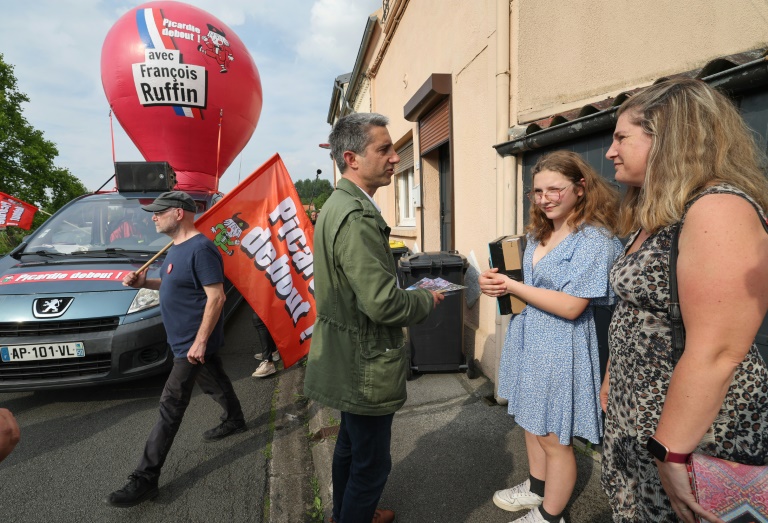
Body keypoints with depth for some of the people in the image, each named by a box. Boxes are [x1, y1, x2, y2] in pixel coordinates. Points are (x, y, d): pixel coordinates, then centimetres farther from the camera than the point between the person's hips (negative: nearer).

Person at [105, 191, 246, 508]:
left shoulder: (200, 249, -22)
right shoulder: (177, 247, 9)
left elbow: (216, 297, -25)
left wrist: (199, 341, -26)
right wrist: (144, 283, 4)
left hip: (193, 343, -10)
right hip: (187, 339, 10)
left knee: (170, 408, -4)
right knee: (214, 382, 26)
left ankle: (145, 479, 4)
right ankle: (234, 420, 47)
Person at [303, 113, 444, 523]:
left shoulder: (337, 205, 8)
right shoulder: (358, 217, -26)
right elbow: (383, 303, -29)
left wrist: (411, 293, 11)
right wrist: (427, 300, -11)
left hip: (345, 360, 11)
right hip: (366, 366, -11)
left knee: (350, 446, 28)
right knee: (372, 463, 9)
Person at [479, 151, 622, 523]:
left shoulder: (594, 240, -17)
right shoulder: (540, 234, 9)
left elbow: (571, 307, -22)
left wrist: (512, 286, -20)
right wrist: (499, 283, -3)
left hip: (560, 347, -8)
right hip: (528, 338, 8)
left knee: (554, 438, 8)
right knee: (531, 422, 22)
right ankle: (536, 488, 45)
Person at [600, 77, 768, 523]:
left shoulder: (719, 209, -21)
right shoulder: (658, 217, 9)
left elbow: (716, 353, -26)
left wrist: (671, 455, -23)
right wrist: (613, 384, 16)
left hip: (696, 435, -8)